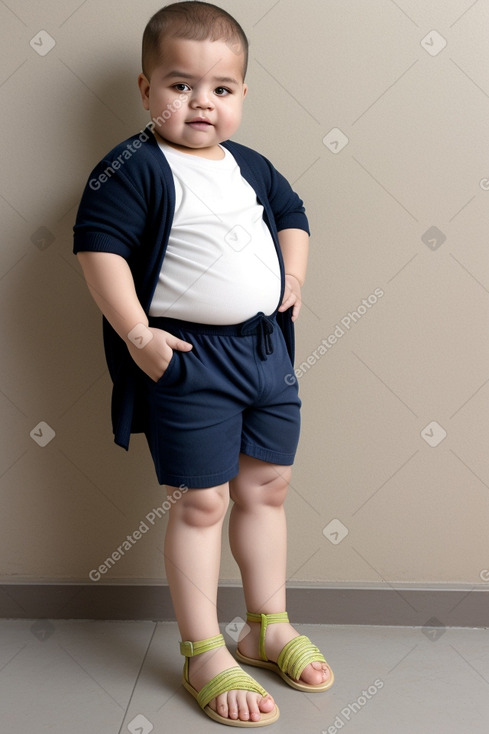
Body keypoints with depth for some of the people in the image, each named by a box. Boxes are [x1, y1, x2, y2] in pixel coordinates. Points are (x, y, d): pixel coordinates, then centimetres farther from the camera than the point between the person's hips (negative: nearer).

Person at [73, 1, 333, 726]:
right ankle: (204, 654, 19)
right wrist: (135, 333, -20)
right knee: (200, 503, 0)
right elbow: (98, 246, -15)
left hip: (266, 347, 7)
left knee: (267, 487, 15)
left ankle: (269, 626, 34)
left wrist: (294, 274, 10)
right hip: (186, 358, -7)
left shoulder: (251, 166, 10)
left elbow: (291, 213, 26)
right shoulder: (133, 168, -10)